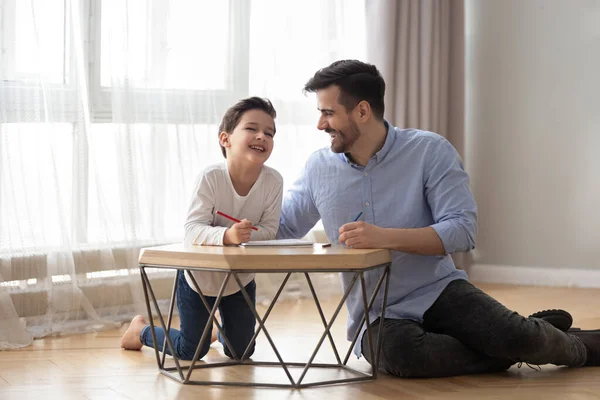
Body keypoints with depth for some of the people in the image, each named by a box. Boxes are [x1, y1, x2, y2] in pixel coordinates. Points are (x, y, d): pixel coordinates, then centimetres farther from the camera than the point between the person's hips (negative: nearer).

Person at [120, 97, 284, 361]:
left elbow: (269, 230, -18)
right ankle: (141, 329, 35)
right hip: (200, 276, -3)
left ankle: (220, 329, 50)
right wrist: (226, 235, -53)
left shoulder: (273, 181, -20)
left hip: (240, 278, 3)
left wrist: (245, 235, -38)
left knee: (240, 352, 14)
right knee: (190, 352, 6)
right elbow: (192, 230, -35)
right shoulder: (211, 178, -29)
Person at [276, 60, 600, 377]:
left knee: (519, 338, -25)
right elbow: (281, 228, 16)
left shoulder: (430, 151, -7)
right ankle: (516, 349, -9)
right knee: (399, 353, -35)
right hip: (377, 316, 2)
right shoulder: (319, 167, 4)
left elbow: (463, 229, -16)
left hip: (438, 291, -1)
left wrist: (385, 237, -28)